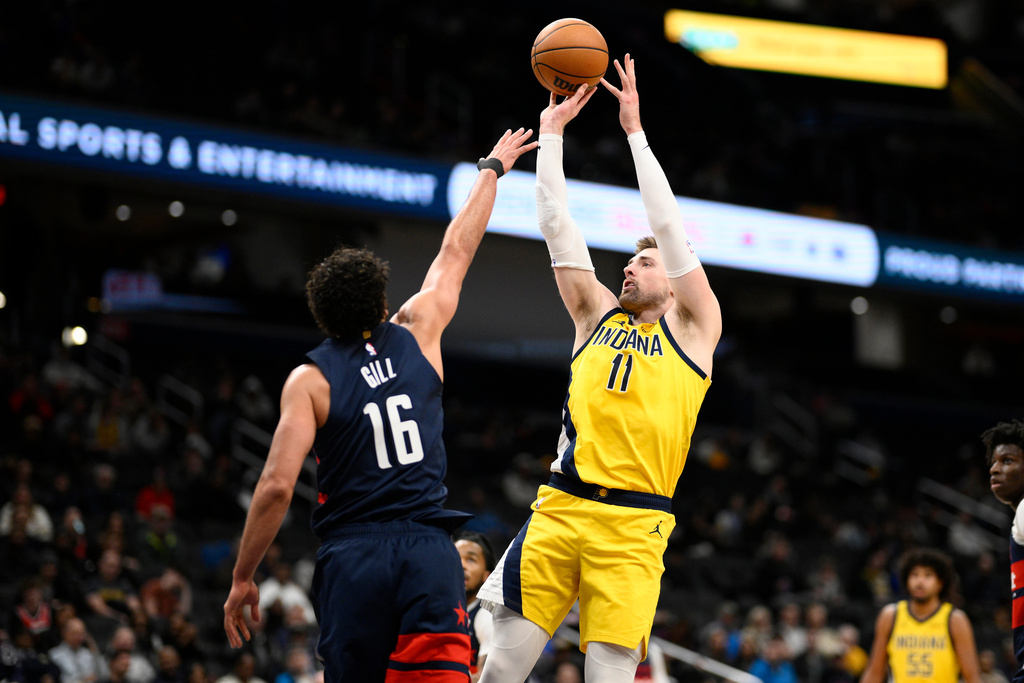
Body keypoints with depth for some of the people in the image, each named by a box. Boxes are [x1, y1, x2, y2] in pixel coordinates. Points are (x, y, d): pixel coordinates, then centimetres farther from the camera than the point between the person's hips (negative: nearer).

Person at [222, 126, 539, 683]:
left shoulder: (310, 380, 1)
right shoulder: (418, 333, 8)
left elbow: (276, 486, -7)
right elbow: (457, 250, 23)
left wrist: (242, 579, 2)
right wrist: (492, 168, 38)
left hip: (352, 557, -1)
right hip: (429, 552, 1)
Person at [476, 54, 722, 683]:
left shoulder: (693, 329, 12)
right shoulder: (599, 316, 21)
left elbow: (668, 225, 5)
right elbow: (558, 228, 18)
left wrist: (636, 130, 7)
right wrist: (552, 131, 16)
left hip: (633, 523, -3)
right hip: (559, 508, 3)